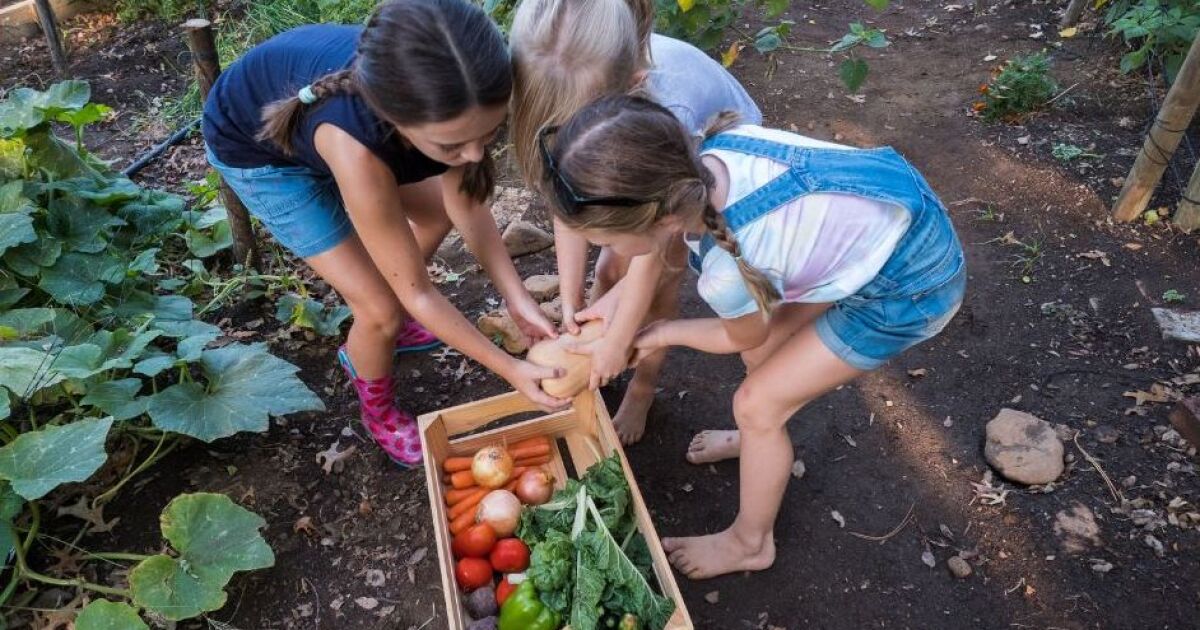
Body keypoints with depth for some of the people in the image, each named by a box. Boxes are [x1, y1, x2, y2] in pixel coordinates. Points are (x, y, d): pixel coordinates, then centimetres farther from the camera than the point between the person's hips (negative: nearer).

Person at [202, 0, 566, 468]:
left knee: (440, 210, 14)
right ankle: (379, 411, 23)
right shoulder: (353, 145, -45)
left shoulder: (441, 97, -30)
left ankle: (377, 331, 35)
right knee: (383, 309, -10)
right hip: (253, 144, -5)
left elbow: (466, 205, -13)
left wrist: (518, 301, -20)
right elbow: (417, 294, -32)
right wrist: (510, 369, -25)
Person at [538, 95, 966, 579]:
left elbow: (744, 338, -7)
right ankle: (763, 439, 49)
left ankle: (749, 543, 27)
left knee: (757, 405, 3)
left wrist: (663, 334, 8)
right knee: (763, 352, 19)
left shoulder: (725, 273, -35)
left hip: (912, 288, -7)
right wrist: (613, 299, 4)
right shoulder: (713, 148, -18)